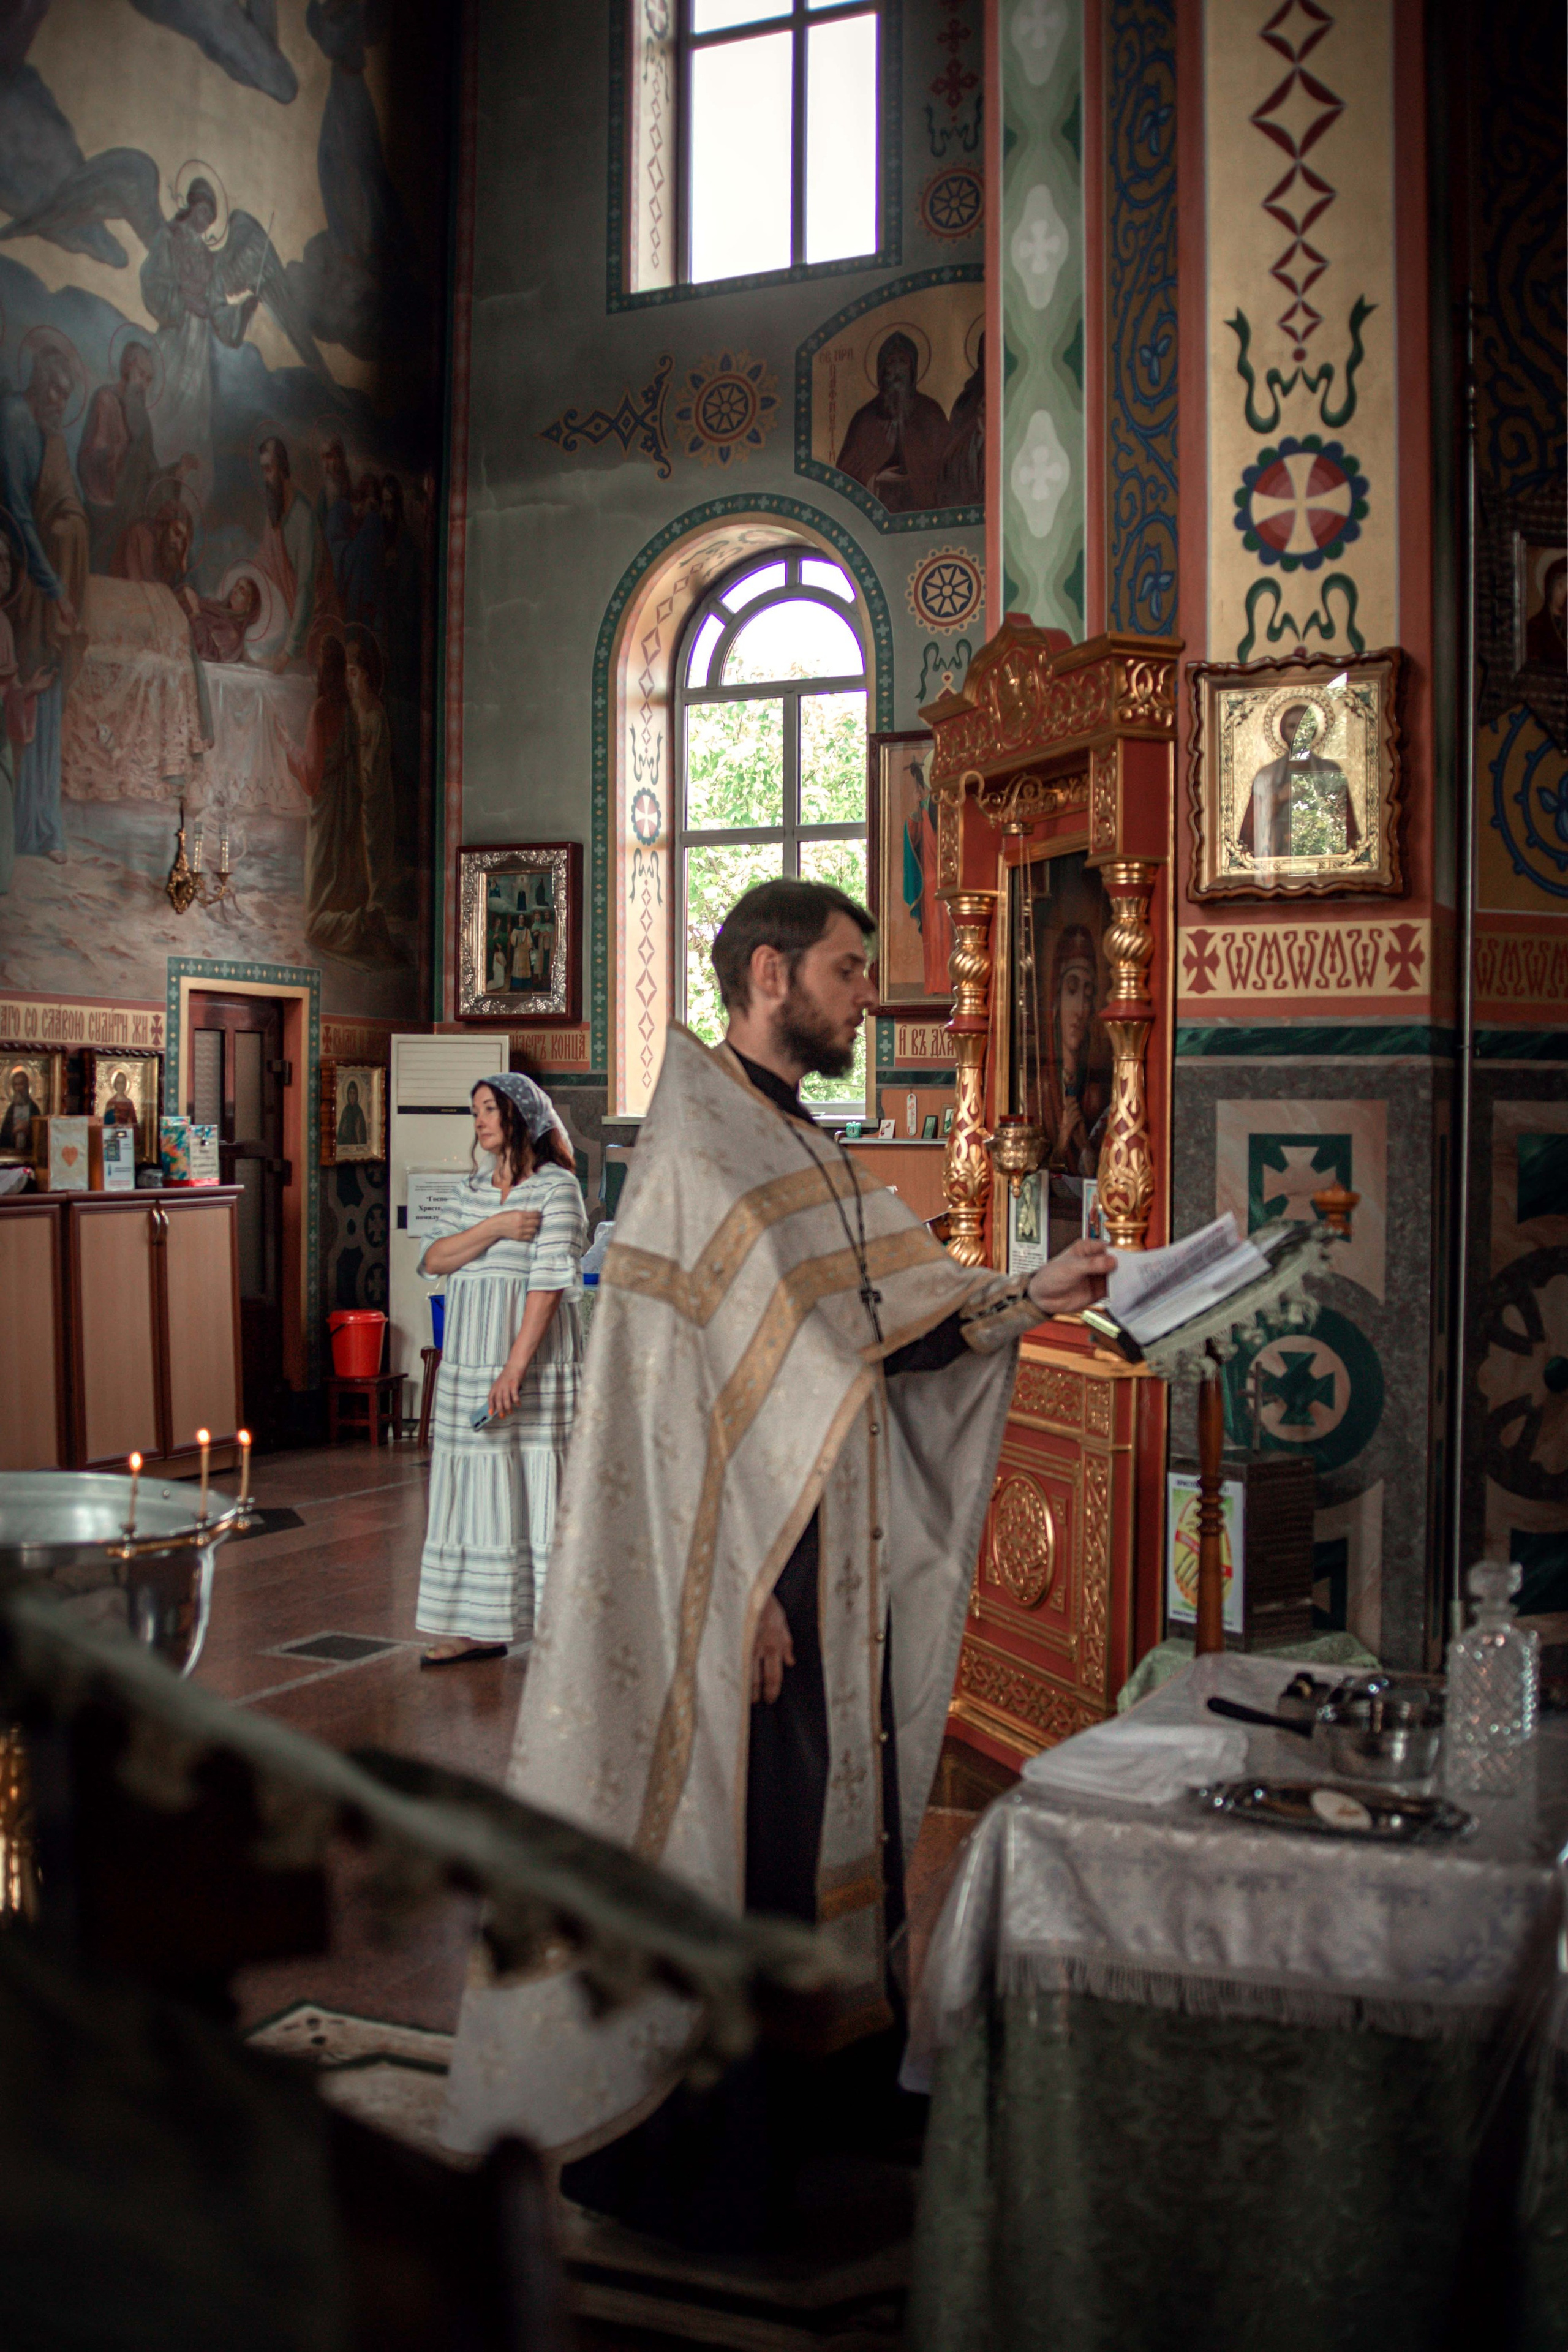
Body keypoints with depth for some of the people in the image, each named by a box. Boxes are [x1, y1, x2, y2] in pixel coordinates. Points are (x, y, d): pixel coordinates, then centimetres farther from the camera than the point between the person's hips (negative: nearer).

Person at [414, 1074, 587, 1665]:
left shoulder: (557, 1187, -4)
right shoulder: (473, 1190, 16)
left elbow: (549, 1281, -13)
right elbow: (434, 1260, 5)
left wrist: (515, 1368, -20)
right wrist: (495, 1228, -11)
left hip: (535, 1358, -6)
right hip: (469, 1359, 6)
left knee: (538, 1482, -6)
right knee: (477, 1486, 6)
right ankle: (481, 1625, 12)